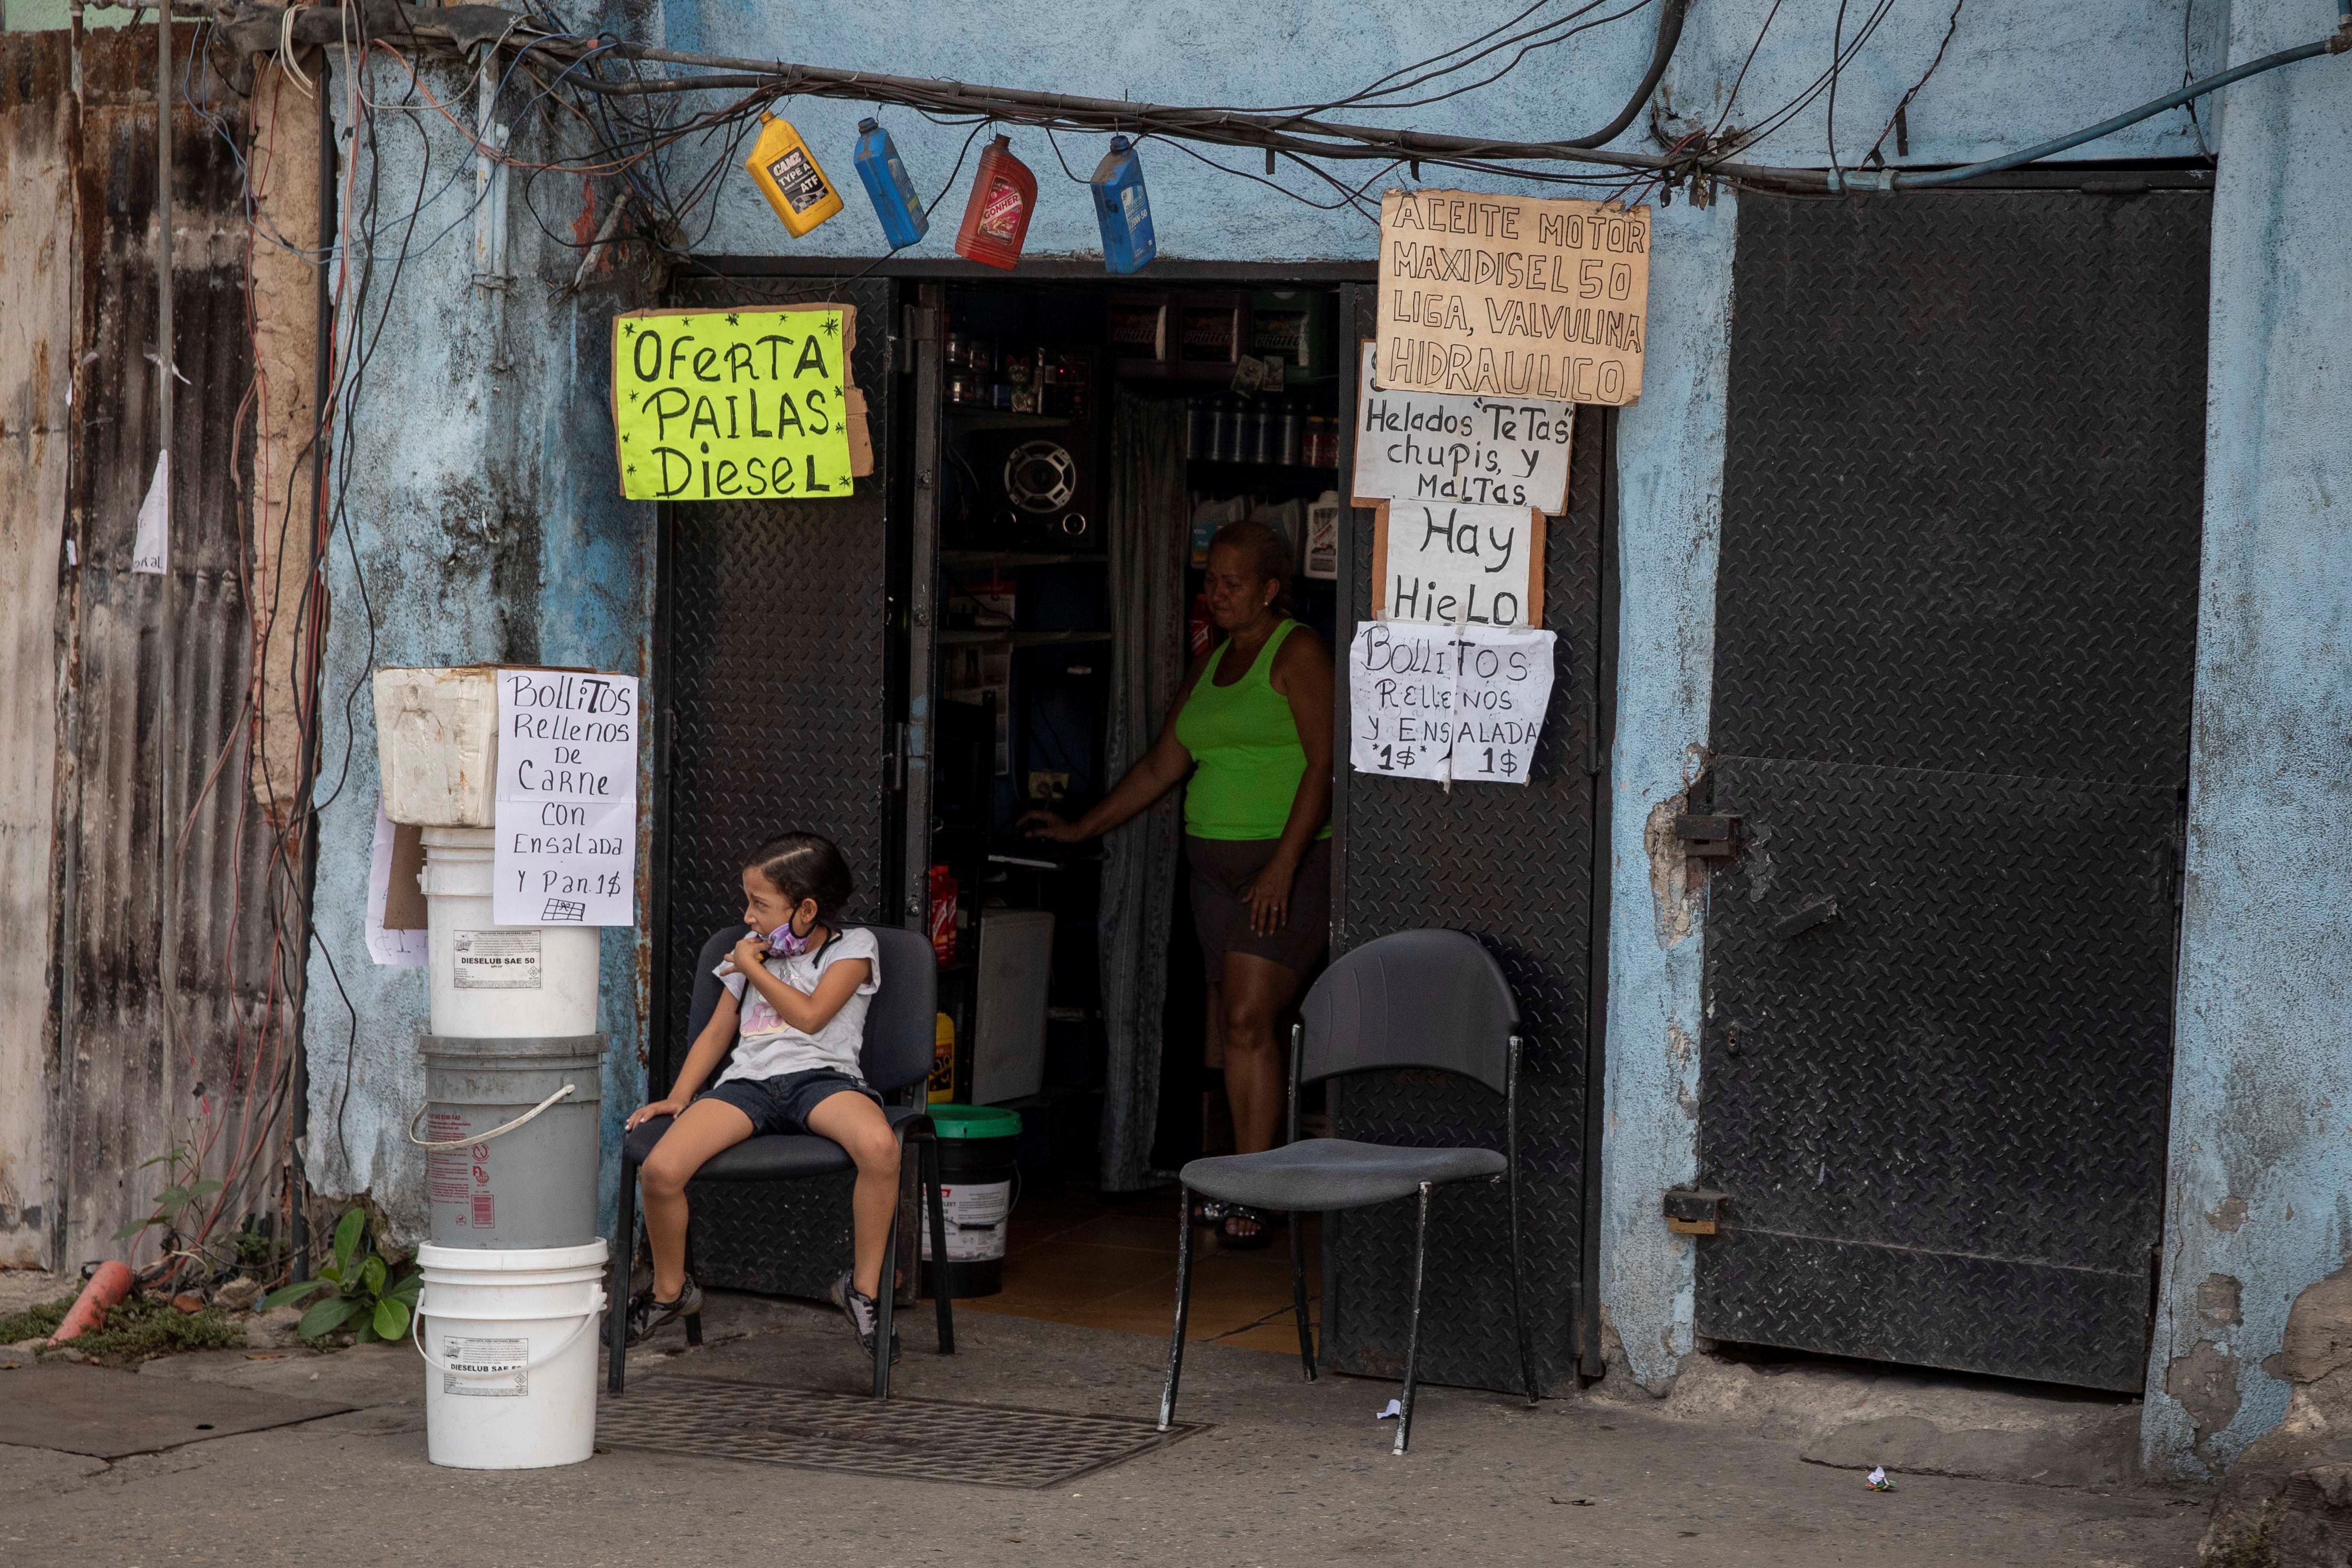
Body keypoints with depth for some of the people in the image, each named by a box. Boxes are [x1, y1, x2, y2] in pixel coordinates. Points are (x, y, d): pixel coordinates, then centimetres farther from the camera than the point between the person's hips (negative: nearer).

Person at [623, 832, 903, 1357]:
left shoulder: (853, 946, 9)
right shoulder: (749, 955, 26)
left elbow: (810, 1015, -5)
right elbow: (716, 1033, 27)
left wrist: (752, 968, 5)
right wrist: (678, 1097, 14)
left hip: (820, 1076, -4)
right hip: (748, 1080, 4)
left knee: (879, 1145, -39)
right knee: (660, 1168, -23)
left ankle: (864, 1287, -19)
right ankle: (669, 1290, 6)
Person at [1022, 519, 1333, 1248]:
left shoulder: (1298, 654, -6)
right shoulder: (1210, 663, 17)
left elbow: (1323, 764, -14)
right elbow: (1163, 764, 21)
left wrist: (1284, 865, -21)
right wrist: (1081, 828, 18)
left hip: (1285, 860, -8)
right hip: (1215, 860, 8)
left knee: (1249, 1019, -15)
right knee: (1231, 1024, 6)